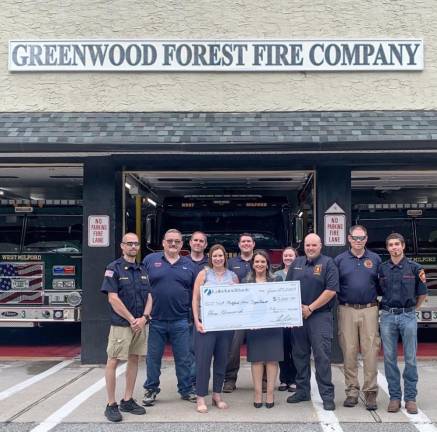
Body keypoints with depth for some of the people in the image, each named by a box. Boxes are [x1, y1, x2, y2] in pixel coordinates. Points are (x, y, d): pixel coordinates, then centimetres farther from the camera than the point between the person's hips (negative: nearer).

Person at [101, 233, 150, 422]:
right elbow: (113, 298, -13)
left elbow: (148, 296, 10)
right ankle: (111, 405, 3)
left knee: (134, 360, 10)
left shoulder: (142, 270, 13)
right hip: (121, 324, -6)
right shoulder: (114, 268, -6)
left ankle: (127, 401, 20)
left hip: (140, 324, 6)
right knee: (113, 362, -4)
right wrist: (131, 320, -12)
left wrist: (144, 318, -6)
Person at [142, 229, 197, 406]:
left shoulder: (188, 265, 8)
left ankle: (186, 390, 21)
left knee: (184, 358, 8)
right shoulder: (150, 260, 1)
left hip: (180, 321, 1)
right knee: (153, 358, 9)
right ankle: (151, 390, 23)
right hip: (155, 320, -1)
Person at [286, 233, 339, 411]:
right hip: (298, 315, 5)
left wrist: (310, 308, -11)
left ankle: (327, 395, -1)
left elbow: (331, 290, -11)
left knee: (322, 356, -7)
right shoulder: (297, 263, 13)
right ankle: (302, 391, 23)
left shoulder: (328, 263, -2)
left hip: (320, 316, -5)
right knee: (300, 355, 11)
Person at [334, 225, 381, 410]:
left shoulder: (375, 259, 9)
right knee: (349, 352, 3)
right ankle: (352, 392, 12)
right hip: (347, 311, 0)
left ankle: (370, 392, 5)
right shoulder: (340, 260, 7)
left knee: (370, 352, -3)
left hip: (369, 310, 0)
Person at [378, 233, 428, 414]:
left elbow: (422, 294, 9)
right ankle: (394, 396, 14)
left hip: (408, 316, -1)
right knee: (389, 358, 4)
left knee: (410, 359, 2)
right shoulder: (382, 269, 5)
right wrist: (387, 306, 8)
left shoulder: (414, 268, 1)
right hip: (387, 316, 2)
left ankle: (410, 398, 11)